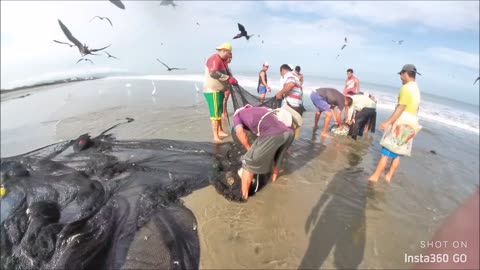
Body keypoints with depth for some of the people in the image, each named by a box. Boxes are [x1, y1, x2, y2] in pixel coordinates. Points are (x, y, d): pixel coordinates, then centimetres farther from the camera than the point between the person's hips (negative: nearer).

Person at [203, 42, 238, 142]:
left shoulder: (222, 60, 15)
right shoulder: (214, 59, -17)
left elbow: (225, 74, 20)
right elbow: (213, 74, -33)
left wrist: (232, 80, -1)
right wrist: (229, 78, -31)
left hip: (218, 90, 10)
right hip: (212, 91, -10)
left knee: (219, 112, 17)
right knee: (215, 113, -10)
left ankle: (220, 131, 29)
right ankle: (215, 136, -6)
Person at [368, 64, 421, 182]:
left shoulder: (406, 88, -12)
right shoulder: (416, 89, 17)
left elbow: (401, 107, -21)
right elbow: (412, 109, 17)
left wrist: (388, 122, -24)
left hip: (401, 125, -9)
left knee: (386, 152, -5)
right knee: (397, 153, 13)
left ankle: (375, 176, -1)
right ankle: (389, 176, 19)